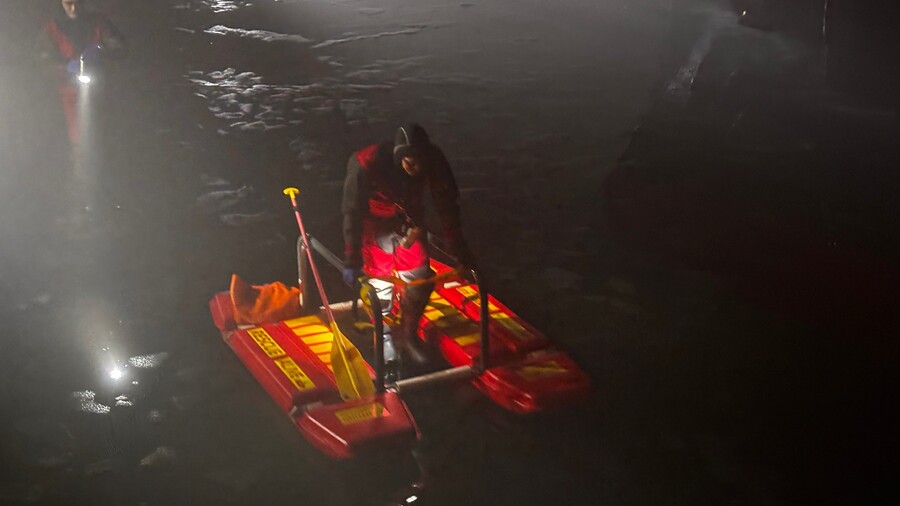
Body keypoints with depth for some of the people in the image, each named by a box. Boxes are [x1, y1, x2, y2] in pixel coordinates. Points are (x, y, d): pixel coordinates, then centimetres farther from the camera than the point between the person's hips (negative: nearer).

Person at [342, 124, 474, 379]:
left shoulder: (433, 160, -27)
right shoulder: (366, 164, -36)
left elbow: (447, 205, -14)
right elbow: (353, 214, -28)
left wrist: (458, 248, -10)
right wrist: (351, 261, -27)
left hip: (410, 220, 3)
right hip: (375, 222, -3)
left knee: (420, 278, -2)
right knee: (381, 282, -6)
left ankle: (408, 335, 21)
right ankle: (386, 337, 18)